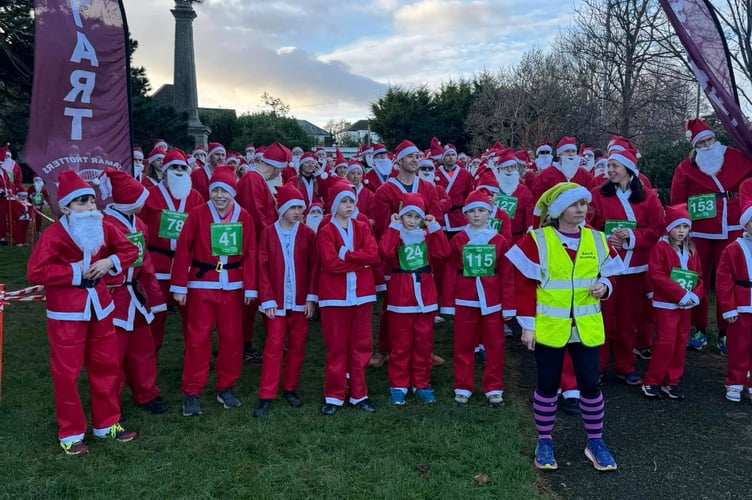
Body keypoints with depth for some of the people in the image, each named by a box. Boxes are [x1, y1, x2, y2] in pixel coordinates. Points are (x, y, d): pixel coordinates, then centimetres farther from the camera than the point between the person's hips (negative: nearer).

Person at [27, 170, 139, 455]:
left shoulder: (103, 228, 0)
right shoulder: (53, 235, -17)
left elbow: (130, 250, 9)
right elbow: (35, 273, -22)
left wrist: (110, 262, -9)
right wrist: (74, 271, -20)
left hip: (99, 306, 6)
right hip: (66, 313, -6)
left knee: (107, 366, 13)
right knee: (67, 372, 3)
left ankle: (107, 423, 29)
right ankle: (71, 433, 20)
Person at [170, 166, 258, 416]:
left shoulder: (244, 217, 1)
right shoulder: (197, 214, -6)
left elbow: (250, 253, 2)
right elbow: (183, 250, -7)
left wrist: (250, 287, -1)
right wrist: (179, 286, -9)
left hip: (232, 286, 3)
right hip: (201, 285, -2)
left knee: (232, 338, 8)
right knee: (198, 338, 1)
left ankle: (226, 388, 24)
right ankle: (192, 393, 12)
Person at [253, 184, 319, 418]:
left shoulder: (308, 234, 1)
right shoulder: (268, 233, -2)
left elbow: (313, 267, 1)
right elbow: (263, 268, -4)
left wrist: (312, 297, -6)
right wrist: (267, 300, -9)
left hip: (300, 300, 2)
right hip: (276, 301, -2)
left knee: (297, 346, 10)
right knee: (274, 346, -1)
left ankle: (290, 388, 26)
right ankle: (266, 396, 6)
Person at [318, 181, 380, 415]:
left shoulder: (362, 228, 8)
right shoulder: (326, 231, -4)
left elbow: (373, 254, -8)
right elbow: (331, 263, -17)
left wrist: (346, 255, -15)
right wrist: (360, 261, -12)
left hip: (362, 294, 4)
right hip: (335, 296, -3)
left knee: (360, 345, 9)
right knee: (336, 346, 4)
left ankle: (359, 394, 20)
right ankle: (334, 396, 15)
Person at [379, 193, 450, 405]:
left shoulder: (428, 235, 10)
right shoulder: (394, 235, 1)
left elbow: (443, 253, -8)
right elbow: (386, 252, -22)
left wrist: (435, 227, -8)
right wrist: (394, 226, -15)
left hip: (425, 298, 3)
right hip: (400, 299, -3)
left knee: (424, 344, 10)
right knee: (400, 344, 5)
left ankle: (421, 385, 22)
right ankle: (398, 385, 16)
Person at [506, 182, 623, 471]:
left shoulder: (597, 240, 2)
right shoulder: (537, 240, -9)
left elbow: (607, 276, 13)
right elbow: (525, 285, -8)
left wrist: (604, 287, -11)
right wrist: (527, 324, -10)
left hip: (586, 327, 3)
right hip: (549, 326, -3)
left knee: (590, 383, 7)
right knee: (548, 384, 8)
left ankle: (595, 442, 26)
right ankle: (544, 442, 25)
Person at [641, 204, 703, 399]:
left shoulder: (691, 250, 11)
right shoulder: (660, 247, -10)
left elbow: (698, 276, 11)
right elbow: (656, 275, -18)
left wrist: (695, 295, -8)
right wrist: (681, 293, -20)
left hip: (686, 306, 7)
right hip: (666, 304, -7)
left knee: (681, 343, 10)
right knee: (666, 343, -8)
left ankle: (671, 382, 21)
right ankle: (652, 382, 5)